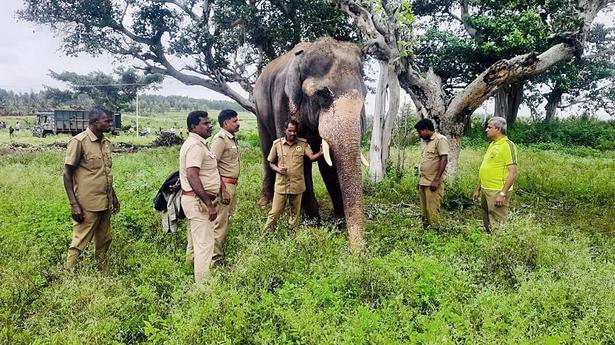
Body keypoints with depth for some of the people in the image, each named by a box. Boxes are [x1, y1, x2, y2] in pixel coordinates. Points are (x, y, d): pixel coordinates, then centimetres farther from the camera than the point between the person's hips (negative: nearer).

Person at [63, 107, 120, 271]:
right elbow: (67, 174, -11)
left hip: (105, 203, 7)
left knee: (104, 241, 15)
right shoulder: (79, 141, -11)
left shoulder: (106, 142, 9)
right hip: (87, 205, -7)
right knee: (80, 243, 0)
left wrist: (114, 197, 20)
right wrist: (74, 204, -16)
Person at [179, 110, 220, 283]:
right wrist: (209, 204, -27)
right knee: (205, 244, -7)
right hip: (198, 201, -11)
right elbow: (193, 177, -27)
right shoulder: (196, 146, -18)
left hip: (196, 200, 11)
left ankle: (191, 277, 30)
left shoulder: (196, 143, 15)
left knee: (195, 242, 19)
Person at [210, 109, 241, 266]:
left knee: (227, 220, 17)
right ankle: (216, 260, 3)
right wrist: (223, 190, -23)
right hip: (224, 184, -9)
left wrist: (233, 187, 12)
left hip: (232, 184, 10)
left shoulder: (233, 138, 13)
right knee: (220, 222, -4)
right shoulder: (220, 139, -14)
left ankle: (221, 251, 28)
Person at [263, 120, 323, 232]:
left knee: (295, 212, 12)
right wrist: (277, 169, -12)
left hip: (297, 184, 1)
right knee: (275, 211, 1)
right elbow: (271, 162, 9)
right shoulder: (277, 144, 0)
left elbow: (312, 157, -11)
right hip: (281, 184, -1)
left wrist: (321, 152, -31)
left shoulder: (303, 143, 1)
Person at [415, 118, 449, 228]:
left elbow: (444, 160, -15)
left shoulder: (440, 139, -9)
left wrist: (436, 180, -19)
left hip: (433, 183, -8)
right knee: (424, 210, 10)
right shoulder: (426, 141, 17)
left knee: (433, 211, -6)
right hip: (423, 182, 8)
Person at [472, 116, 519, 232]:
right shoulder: (492, 144, 14)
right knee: (487, 224, 17)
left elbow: (513, 173, -18)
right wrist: (478, 189, 20)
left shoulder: (508, 145, -13)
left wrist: (503, 194, -23)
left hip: (497, 192, -9)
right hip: (485, 191, 9)